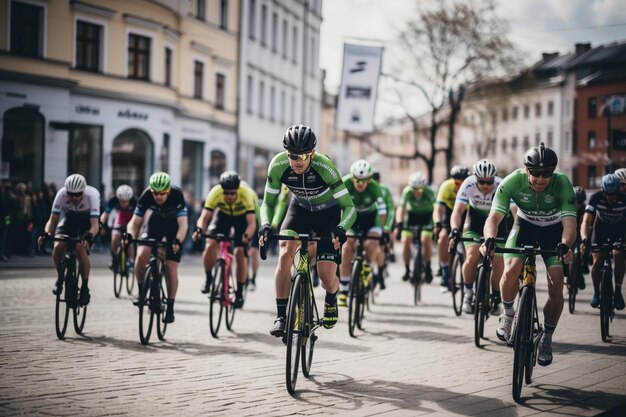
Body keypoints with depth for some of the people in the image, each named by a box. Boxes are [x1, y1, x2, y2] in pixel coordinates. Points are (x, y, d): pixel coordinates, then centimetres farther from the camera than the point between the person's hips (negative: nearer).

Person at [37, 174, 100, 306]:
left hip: (87, 223, -2)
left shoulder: (92, 195, -33)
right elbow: (53, 220, -22)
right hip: (69, 220, 3)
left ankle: (85, 288, -14)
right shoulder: (61, 194, -27)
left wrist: (89, 236, -58)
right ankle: (60, 277, 4)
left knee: (81, 248, -30)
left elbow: (95, 224, -38)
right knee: (58, 247, -25)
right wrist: (46, 233, -42)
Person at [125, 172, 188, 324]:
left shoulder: (177, 195, -34)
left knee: (171, 267, -10)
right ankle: (141, 292, 0)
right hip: (155, 222, 2)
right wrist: (129, 235, -45)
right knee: (141, 255, -21)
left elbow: (183, 224, -39)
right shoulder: (146, 196, -28)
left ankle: (170, 308, 2)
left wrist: (178, 242, -57)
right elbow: (135, 222, -24)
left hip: (174, 226, -2)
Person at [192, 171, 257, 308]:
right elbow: (204, 217, -33)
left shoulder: (246, 194, -37)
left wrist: (246, 236, -61)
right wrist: (199, 230, -54)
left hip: (242, 216, -2)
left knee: (240, 251, -18)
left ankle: (239, 293, -5)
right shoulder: (215, 193, -32)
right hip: (223, 214, 2)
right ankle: (208, 278, 5)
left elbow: (252, 223, -41)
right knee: (210, 245, -20)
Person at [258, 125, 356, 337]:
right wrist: (265, 225, -35)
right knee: (285, 253, -24)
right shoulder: (278, 166, -27)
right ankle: (281, 317, -15)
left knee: (326, 274, -11)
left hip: (328, 212, -2)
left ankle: (331, 300, 26)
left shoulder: (325, 167, -34)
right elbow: (268, 202, -15)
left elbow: (349, 206, -30)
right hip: (299, 208, 2)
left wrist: (341, 228, -49)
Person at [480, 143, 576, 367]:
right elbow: (494, 216, -35)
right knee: (511, 270, -26)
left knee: (556, 283, -16)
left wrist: (565, 246, -60)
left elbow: (569, 221, -39)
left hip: (553, 230, 0)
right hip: (525, 225, 0)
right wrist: (489, 239, -55)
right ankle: (507, 313, 5)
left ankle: (547, 339, 5)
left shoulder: (562, 183, -31)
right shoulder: (513, 181, -29)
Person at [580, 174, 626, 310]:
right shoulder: (596, 198, -28)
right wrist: (585, 239, -52)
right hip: (600, 228, 0)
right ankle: (596, 293, 6)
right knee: (597, 261, -14)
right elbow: (586, 221, -34)